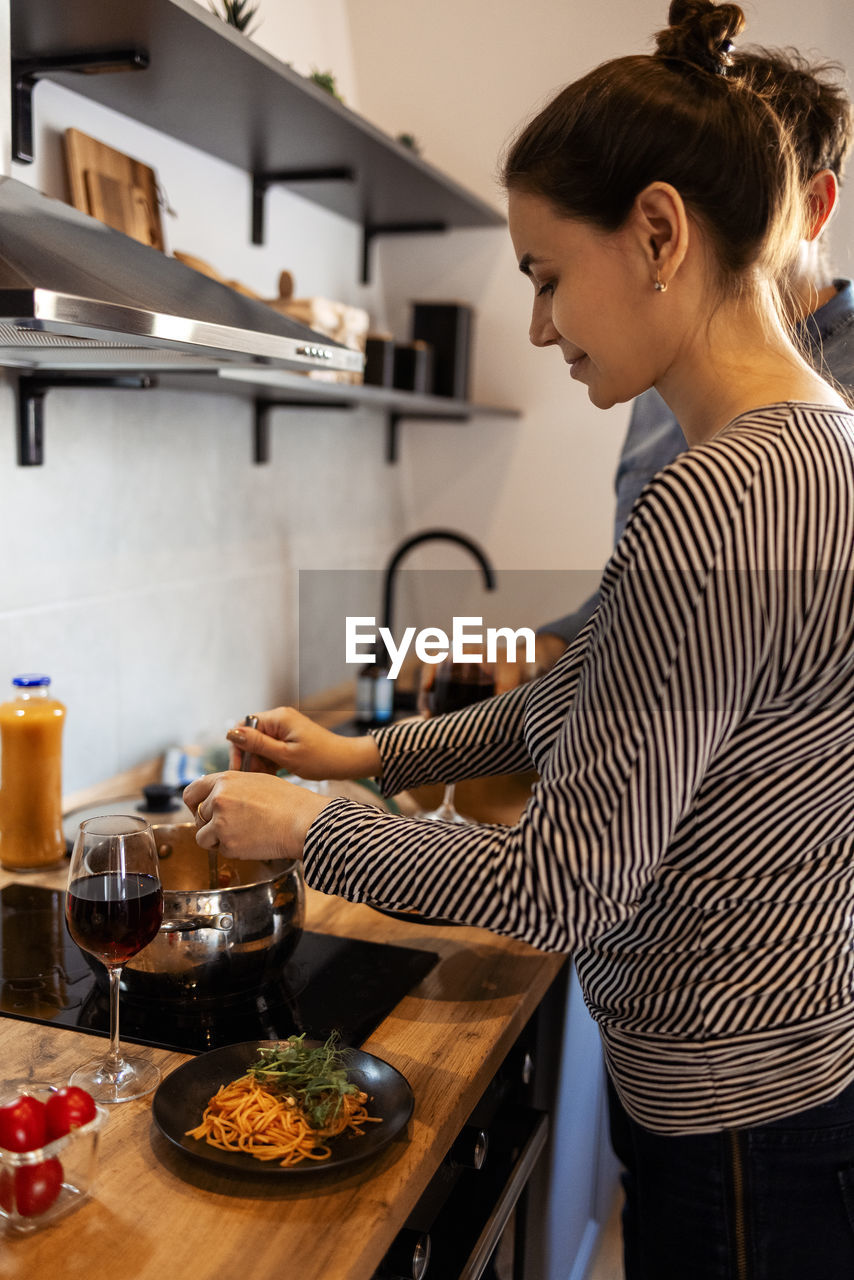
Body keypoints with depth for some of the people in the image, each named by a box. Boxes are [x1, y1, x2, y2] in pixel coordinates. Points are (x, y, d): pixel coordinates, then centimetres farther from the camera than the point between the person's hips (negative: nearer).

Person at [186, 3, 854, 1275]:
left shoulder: (713, 510, -31)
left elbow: (560, 888, -24)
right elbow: (578, 698, 10)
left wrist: (308, 827, -11)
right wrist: (369, 753, 8)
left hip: (745, 1132, -8)